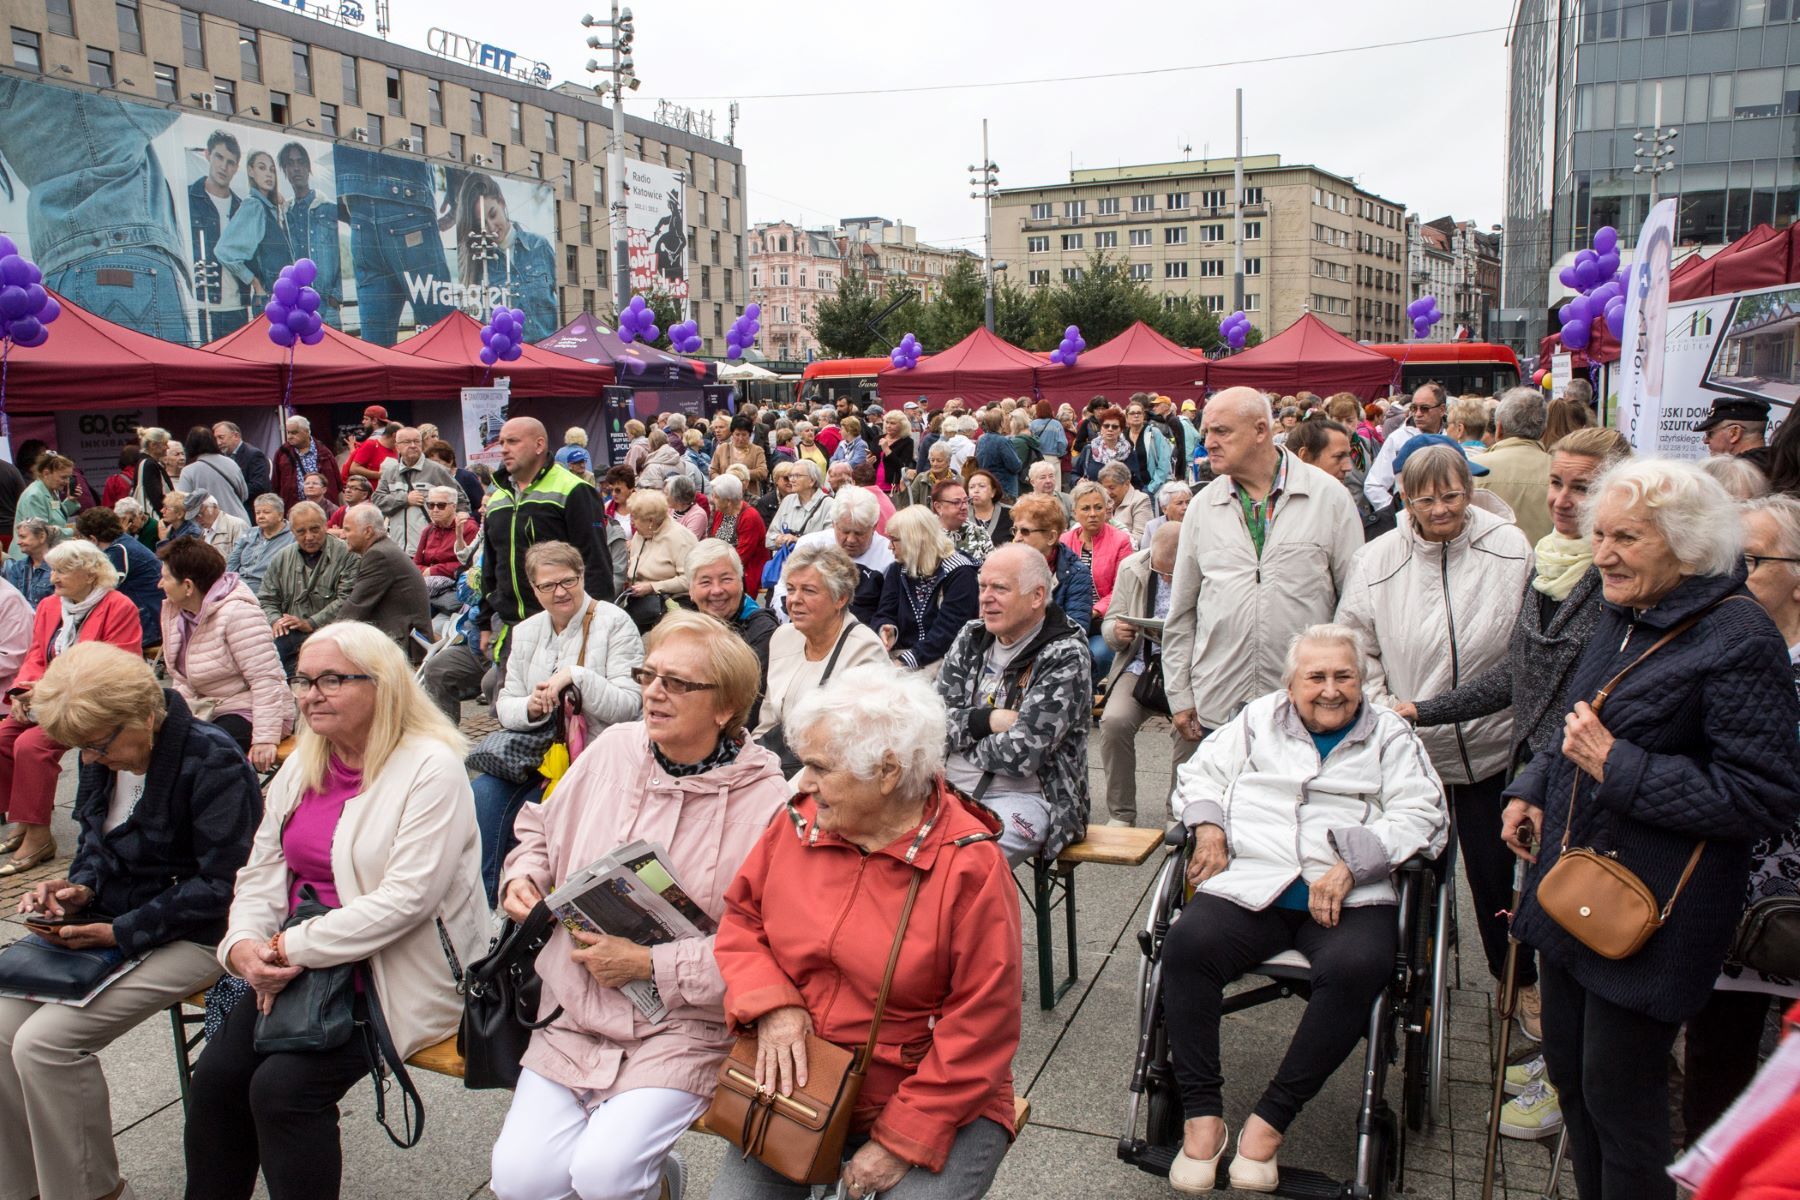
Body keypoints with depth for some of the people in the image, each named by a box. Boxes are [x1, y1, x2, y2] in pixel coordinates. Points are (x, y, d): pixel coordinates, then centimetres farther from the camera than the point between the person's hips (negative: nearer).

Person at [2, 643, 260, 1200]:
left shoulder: (212, 763, -20)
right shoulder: (103, 758, 4)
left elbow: (220, 886, -20)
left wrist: (119, 932, -21)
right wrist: (80, 888, -3)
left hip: (191, 939, -8)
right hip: (109, 923, 8)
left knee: (45, 1041, -18)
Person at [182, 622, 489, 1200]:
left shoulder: (431, 768, -14)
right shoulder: (301, 766, 11)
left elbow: (406, 898, -21)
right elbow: (261, 872, 12)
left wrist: (293, 947, -19)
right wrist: (243, 944, -8)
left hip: (394, 973, -7)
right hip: (301, 965, 7)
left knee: (284, 1086, -21)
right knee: (216, 1073, -10)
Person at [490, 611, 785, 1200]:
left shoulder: (764, 801, -15)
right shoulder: (613, 749, 1)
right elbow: (542, 827, 21)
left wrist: (650, 966, -19)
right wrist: (524, 875, 1)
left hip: (683, 1031, -4)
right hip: (574, 1015, 5)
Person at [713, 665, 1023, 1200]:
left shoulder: (969, 866, -17)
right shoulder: (798, 824, -3)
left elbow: (980, 1028, -15)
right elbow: (741, 919, 8)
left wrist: (901, 1141, -15)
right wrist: (770, 1004, -11)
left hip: (936, 1105, -3)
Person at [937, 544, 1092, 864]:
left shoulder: (1065, 657, -9)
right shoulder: (971, 637, 10)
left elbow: (1020, 754, -17)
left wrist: (962, 739, -3)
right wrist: (987, 719, -11)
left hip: (1025, 797, -6)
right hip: (951, 790, 6)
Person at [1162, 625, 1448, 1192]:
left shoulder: (1390, 734, 16)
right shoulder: (1258, 719, 21)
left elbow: (1421, 815, 3)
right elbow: (1200, 773, 22)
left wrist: (1349, 867, -11)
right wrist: (1208, 826, -1)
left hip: (1350, 897, -1)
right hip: (1250, 885, 1)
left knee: (1356, 967, -33)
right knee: (1187, 944, -28)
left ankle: (1270, 1119, -20)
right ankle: (1201, 1114, -18)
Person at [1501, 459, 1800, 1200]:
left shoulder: (1738, 639, -18)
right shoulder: (1623, 618, 7)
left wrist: (1616, 767, -23)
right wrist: (1534, 791, 6)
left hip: (1647, 914, -8)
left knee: (1617, 1092, 6)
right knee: (1568, 1070, 19)